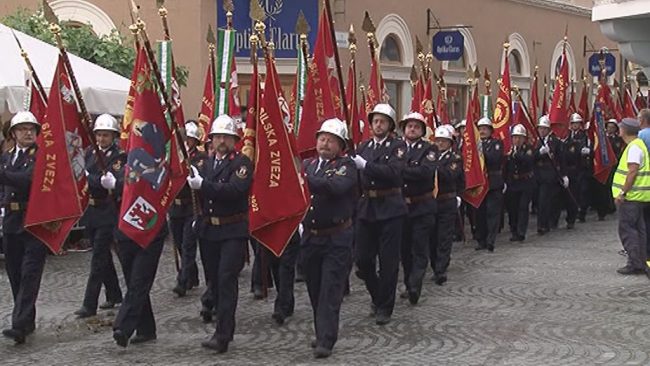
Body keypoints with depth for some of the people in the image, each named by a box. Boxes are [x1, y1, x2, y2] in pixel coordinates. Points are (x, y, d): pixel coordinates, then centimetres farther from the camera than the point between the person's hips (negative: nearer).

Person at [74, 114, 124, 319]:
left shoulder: (120, 156, -9)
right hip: (91, 210, 7)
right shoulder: (90, 152, 9)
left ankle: (89, 305, -6)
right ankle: (114, 295, 30)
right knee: (103, 255, 16)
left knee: (98, 257, -7)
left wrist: (88, 178, -25)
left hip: (108, 212, -7)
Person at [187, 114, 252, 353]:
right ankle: (226, 326, 23)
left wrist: (203, 185, -28)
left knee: (227, 278, -14)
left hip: (233, 231, -6)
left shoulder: (242, 163, -6)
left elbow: (234, 189, -22)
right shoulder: (206, 164, 14)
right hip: (209, 230, 6)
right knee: (214, 280, 10)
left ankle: (222, 335, -16)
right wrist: (198, 217, 5)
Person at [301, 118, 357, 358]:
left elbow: (337, 186, -26)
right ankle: (322, 332, 27)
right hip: (310, 237, 5)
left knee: (331, 290, -6)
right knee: (314, 290, 13)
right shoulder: (307, 164, 12)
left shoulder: (347, 166, -7)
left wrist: (305, 178, -32)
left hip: (337, 239, -5)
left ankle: (326, 341, -7)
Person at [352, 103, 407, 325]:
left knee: (388, 260, 0)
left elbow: (393, 171, -20)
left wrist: (365, 165, -28)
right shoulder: (363, 147, 12)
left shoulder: (398, 147, -3)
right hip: (366, 208, 4)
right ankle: (377, 295, 29)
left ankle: (385, 307, 11)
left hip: (390, 209, -4)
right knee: (363, 259, 5)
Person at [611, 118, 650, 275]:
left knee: (626, 229, -7)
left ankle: (635, 264, -8)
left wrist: (622, 193, -22)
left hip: (631, 196, -10)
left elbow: (633, 172, -23)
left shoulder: (634, 147, -16)